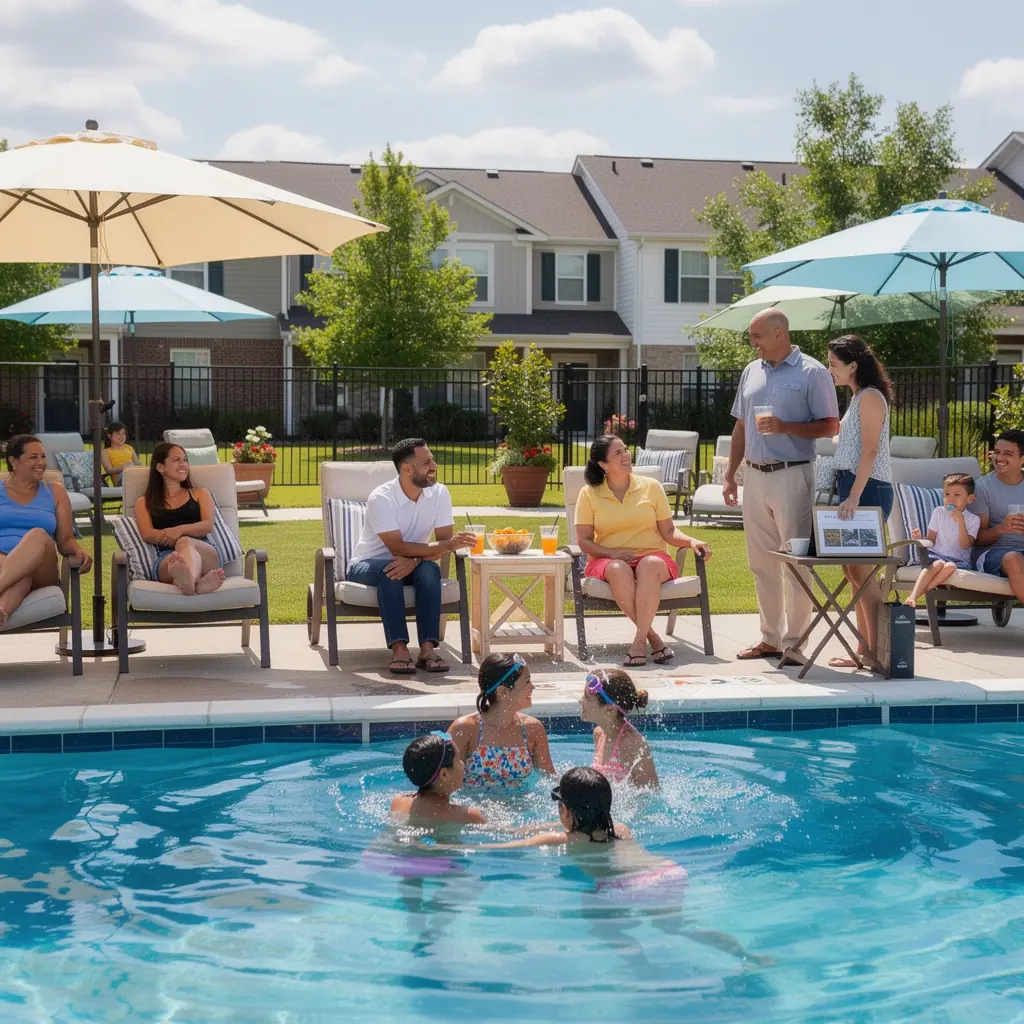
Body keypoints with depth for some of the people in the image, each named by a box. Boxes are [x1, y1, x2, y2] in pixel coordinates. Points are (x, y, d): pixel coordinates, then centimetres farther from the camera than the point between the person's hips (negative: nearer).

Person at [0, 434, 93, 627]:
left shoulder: (55, 492, 22)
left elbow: (65, 540, 15)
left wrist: (80, 551, -10)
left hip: (39, 572, 1)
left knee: (38, 535, -35)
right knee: (21, 578, -41)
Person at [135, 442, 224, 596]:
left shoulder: (200, 493, 28)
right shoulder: (144, 503, 26)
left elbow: (208, 526, 10)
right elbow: (148, 535, 7)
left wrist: (180, 530, -12)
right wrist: (169, 534, -15)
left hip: (204, 552, 1)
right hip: (166, 557, 0)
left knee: (185, 543, -39)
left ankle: (189, 580, -77)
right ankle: (197, 581, -79)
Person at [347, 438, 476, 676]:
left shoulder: (439, 493, -8)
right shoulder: (381, 498, -22)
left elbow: (443, 543, -12)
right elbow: (398, 548, -28)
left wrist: (415, 560, -32)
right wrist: (449, 544, -34)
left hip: (411, 567, 4)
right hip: (368, 566, -3)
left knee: (429, 569, -30)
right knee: (389, 569, -37)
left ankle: (428, 647, -35)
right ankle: (399, 649, -41)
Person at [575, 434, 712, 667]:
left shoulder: (651, 486, 9)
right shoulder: (589, 494, 5)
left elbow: (668, 532, 8)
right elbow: (584, 541, 2)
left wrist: (691, 541, -12)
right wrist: (612, 553, -16)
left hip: (651, 555, 1)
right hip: (608, 560, -1)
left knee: (651, 565, -37)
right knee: (619, 570, -38)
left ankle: (639, 641, -40)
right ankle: (653, 638, -34)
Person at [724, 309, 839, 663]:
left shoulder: (812, 373, -5)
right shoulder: (751, 371, 14)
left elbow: (830, 426, -7)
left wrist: (784, 427, -19)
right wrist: (730, 475, 13)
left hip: (792, 476, -6)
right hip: (755, 476, 6)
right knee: (761, 563, 9)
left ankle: (794, 640, 1)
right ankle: (770, 638, 17)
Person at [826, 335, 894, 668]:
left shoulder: (870, 397, -11)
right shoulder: (858, 397, 18)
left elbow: (870, 450, -19)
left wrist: (855, 496, -24)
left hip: (868, 489, -10)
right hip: (852, 487, 10)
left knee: (862, 571, -9)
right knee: (852, 569, 10)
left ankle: (877, 651, -6)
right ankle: (864, 649, 15)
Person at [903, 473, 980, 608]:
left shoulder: (973, 520, 4)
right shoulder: (938, 512, 10)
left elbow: (965, 545, -9)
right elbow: (931, 540, 7)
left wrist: (961, 521, -17)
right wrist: (920, 538, -15)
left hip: (959, 560, -1)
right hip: (937, 555, 1)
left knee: (950, 566, -38)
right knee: (938, 564, -36)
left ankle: (922, 590, -39)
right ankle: (912, 596, -49)